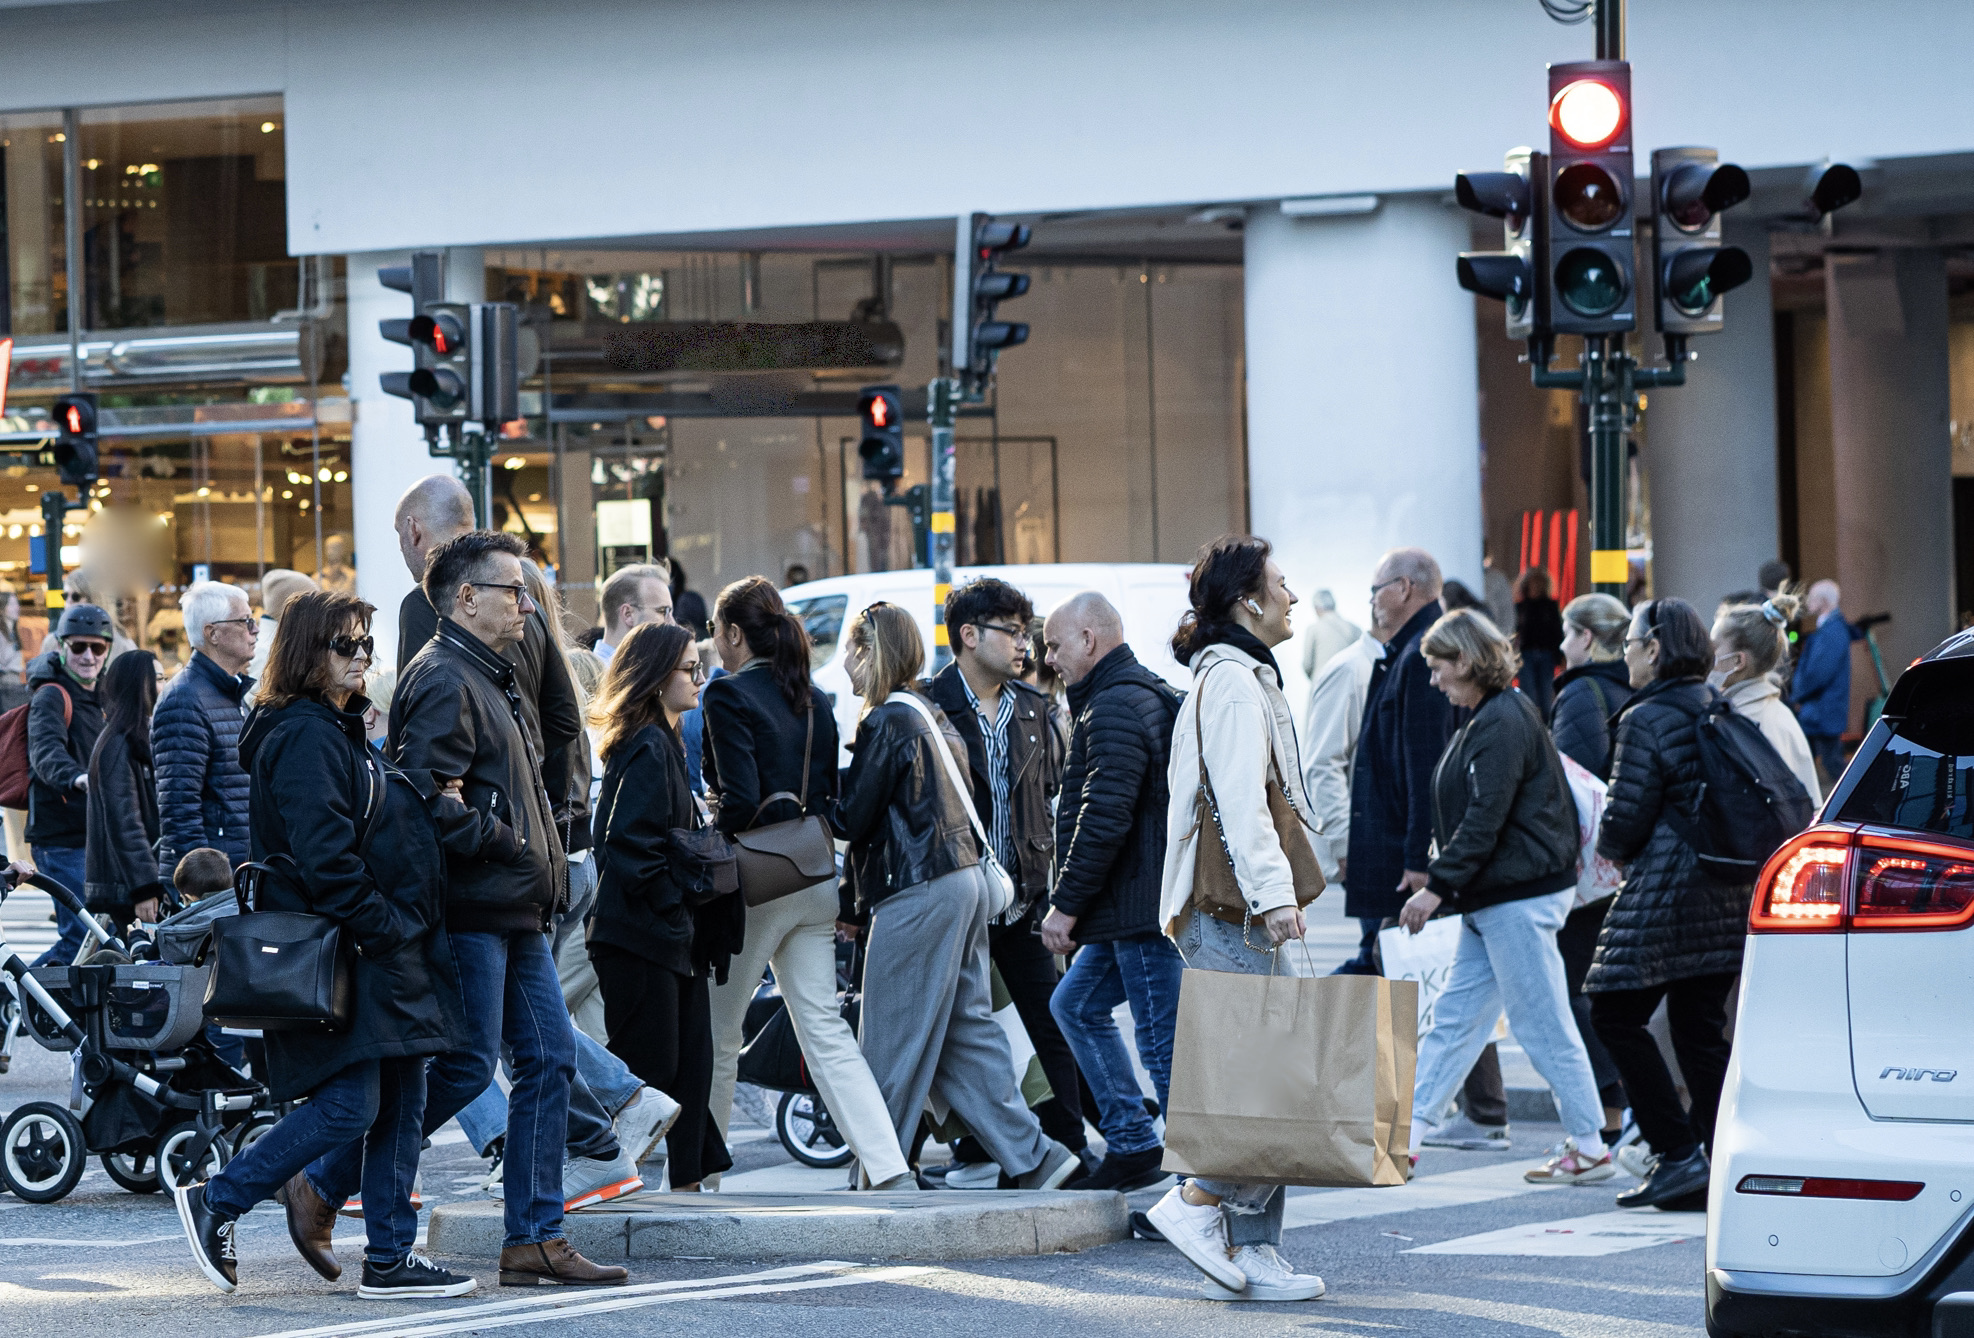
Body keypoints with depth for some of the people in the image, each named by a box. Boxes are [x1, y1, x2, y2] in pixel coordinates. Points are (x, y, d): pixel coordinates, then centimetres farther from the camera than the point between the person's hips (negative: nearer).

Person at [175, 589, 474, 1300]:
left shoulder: (341, 731, 19)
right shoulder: (303, 737, -13)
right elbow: (322, 855, -21)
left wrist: (406, 932, 15)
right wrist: (383, 929, -18)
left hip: (381, 947, 10)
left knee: (401, 1101, 7)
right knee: (350, 1105, -11)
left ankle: (391, 1260, 10)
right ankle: (217, 1202, 1)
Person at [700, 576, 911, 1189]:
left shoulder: (728, 695, -10)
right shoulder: (814, 700, 12)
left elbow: (740, 800, -19)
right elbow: (830, 797, 14)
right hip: (814, 881, 6)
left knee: (717, 1031, 8)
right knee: (825, 1031, 2)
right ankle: (890, 1171, -10)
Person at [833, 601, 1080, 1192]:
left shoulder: (886, 723, -12)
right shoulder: (933, 715, 16)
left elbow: (850, 819, -14)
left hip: (916, 893, -9)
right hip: (967, 880, 9)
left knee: (895, 1040, -2)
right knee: (967, 1029, 10)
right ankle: (1034, 1157, 6)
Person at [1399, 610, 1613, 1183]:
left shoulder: (1504, 722, -17)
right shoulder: (1487, 717, 14)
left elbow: (1485, 819, -21)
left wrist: (1438, 884, -19)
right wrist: (1440, 877, 16)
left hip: (1521, 896, -10)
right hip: (1494, 899, 10)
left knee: (1543, 1023, -4)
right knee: (1455, 1016, 9)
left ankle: (1590, 1149, 4)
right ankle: (1405, 1135, 10)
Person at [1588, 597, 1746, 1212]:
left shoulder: (1646, 719, -12)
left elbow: (1627, 817, -15)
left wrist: (1608, 848, 8)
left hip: (1665, 893, -8)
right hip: (1726, 896, 8)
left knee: (1616, 1014, 0)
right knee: (1701, 1026, 11)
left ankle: (1679, 1155, -6)